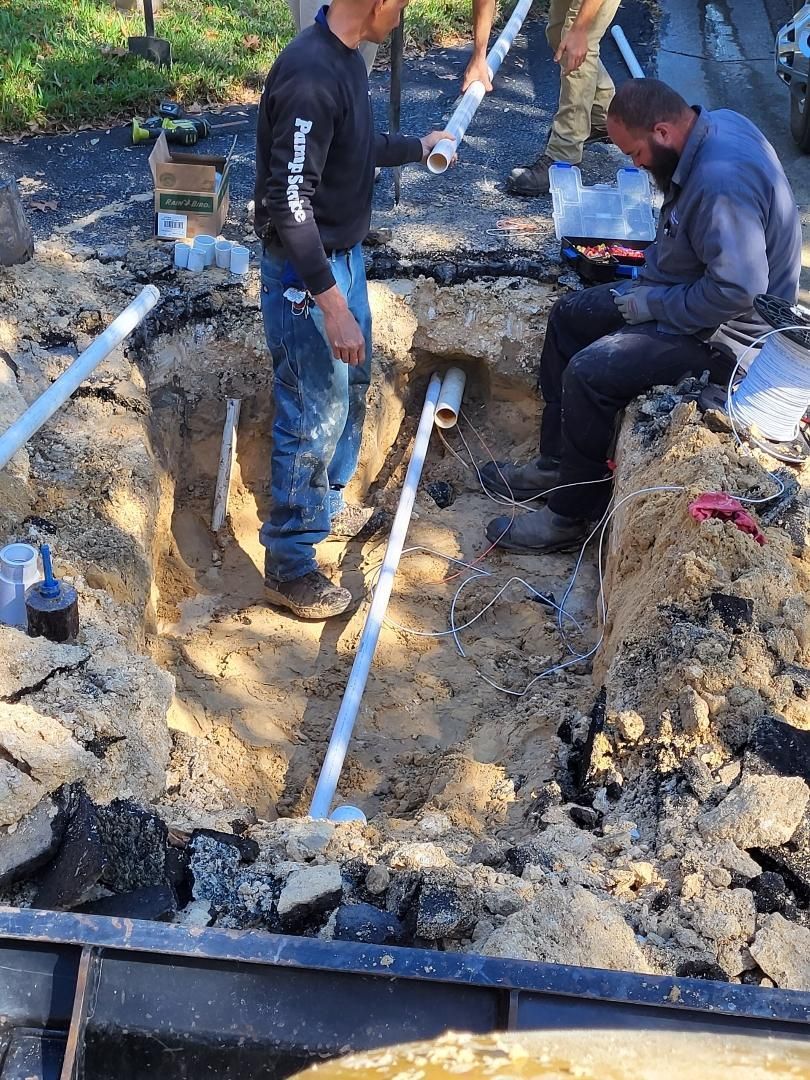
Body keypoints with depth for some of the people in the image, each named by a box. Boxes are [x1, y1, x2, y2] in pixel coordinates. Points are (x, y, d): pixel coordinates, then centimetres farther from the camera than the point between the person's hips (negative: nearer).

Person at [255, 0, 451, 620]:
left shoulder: (346, 58, 3)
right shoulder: (311, 76, -27)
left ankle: (326, 505, 43)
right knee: (316, 415, -2)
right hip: (305, 270, -10)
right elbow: (288, 201, -28)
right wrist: (331, 302, -29)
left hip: (343, 252, 10)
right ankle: (288, 567, 11)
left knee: (352, 384, 23)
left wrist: (417, 148, 36)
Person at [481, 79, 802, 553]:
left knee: (589, 372, -23)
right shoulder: (714, 123, -1)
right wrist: (647, 289, 0)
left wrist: (649, 304, -22)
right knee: (568, 315, 13)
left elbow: (736, 290, -35)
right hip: (685, 291, 11)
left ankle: (573, 515, -5)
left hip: (723, 330, -11)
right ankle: (556, 464, 21)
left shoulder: (721, 181, -33)